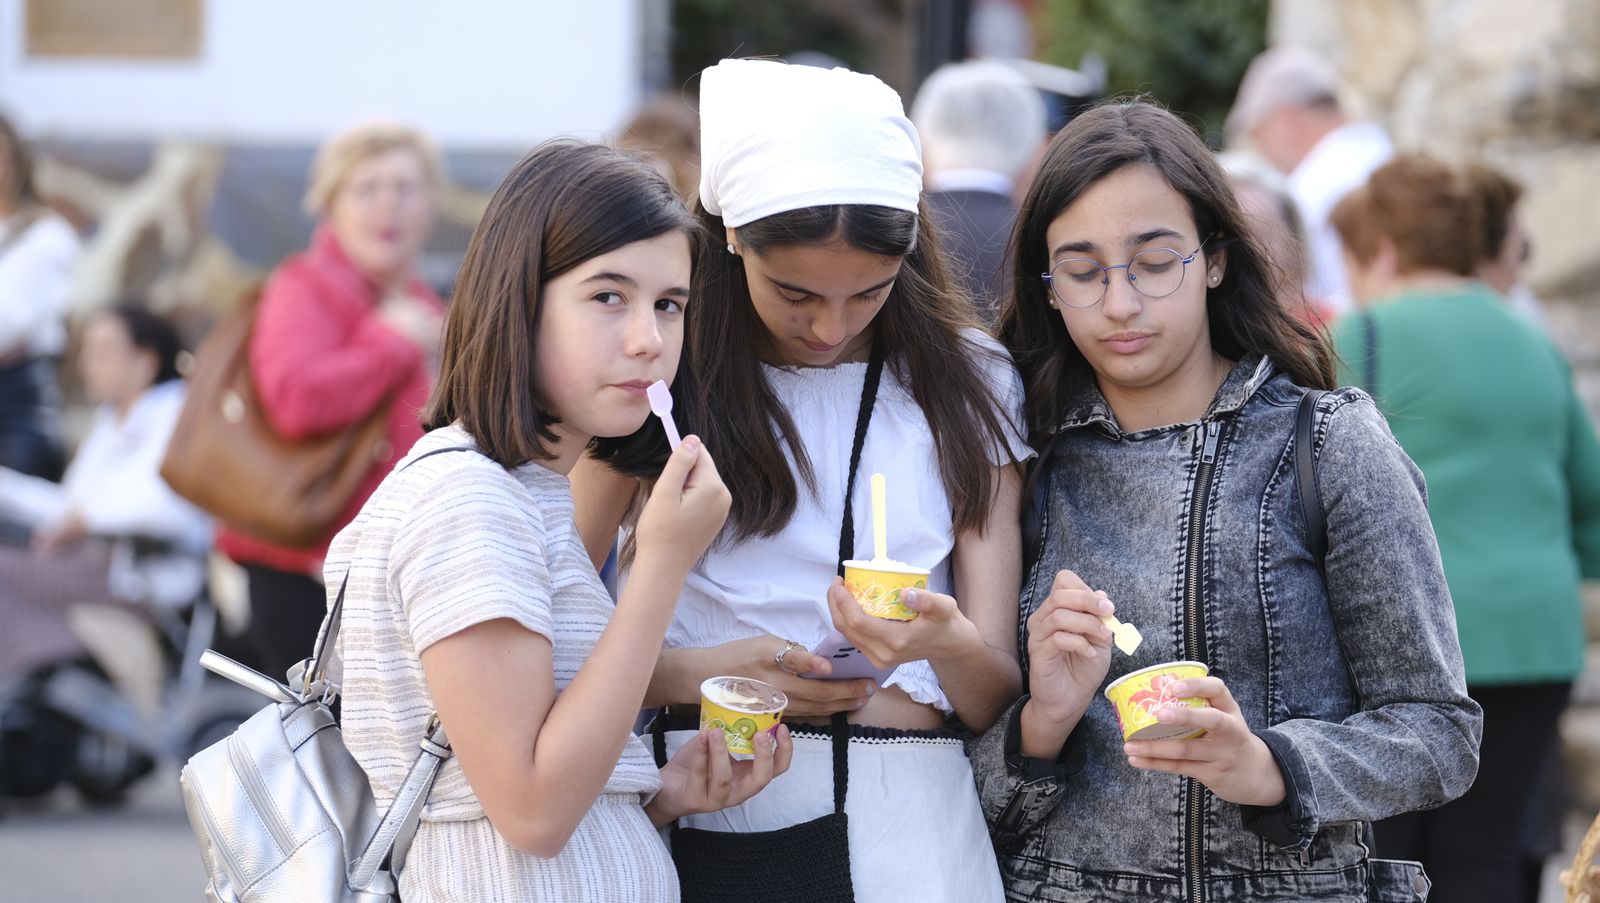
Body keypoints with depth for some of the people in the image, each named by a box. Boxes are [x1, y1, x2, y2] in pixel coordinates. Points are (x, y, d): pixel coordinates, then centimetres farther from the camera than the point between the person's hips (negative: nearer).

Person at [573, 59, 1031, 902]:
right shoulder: (667, 376, 0)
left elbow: (997, 699, -1)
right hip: (705, 808, -1)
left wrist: (949, 646, -23)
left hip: (910, 811, 1)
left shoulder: (966, 384, 5)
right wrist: (697, 671, -18)